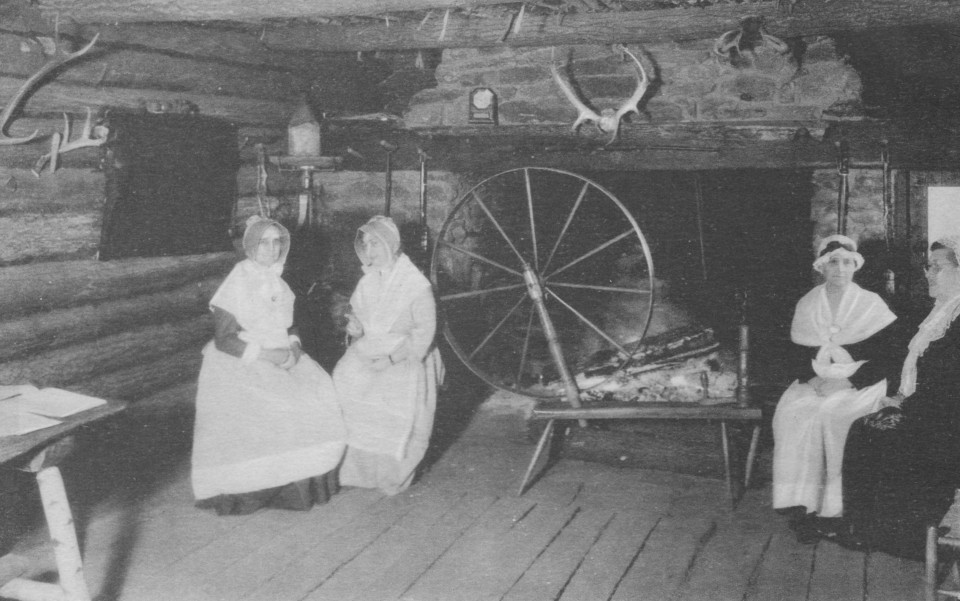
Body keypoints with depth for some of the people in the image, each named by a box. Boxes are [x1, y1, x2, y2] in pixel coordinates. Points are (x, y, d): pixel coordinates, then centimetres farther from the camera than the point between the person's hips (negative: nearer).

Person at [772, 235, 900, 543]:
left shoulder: (871, 304, 0)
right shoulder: (807, 305, 10)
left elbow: (885, 358, -4)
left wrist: (848, 382, -16)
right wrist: (811, 378, -11)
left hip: (859, 384, -3)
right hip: (817, 381, 3)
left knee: (829, 413, -33)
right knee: (790, 411, -28)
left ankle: (830, 508, -25)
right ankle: (799, 504, -28)